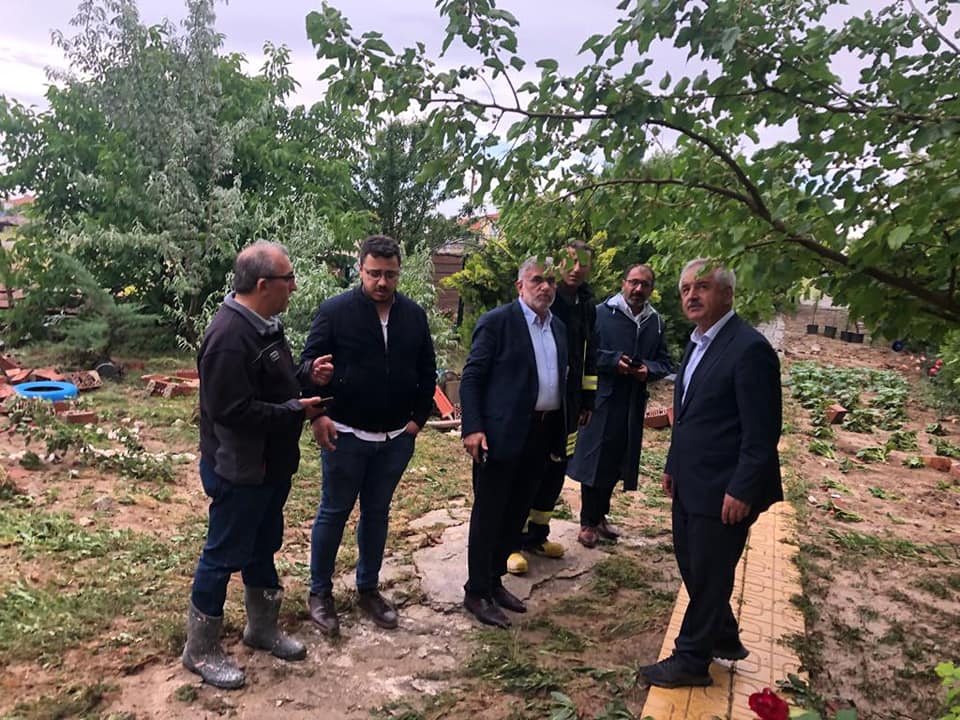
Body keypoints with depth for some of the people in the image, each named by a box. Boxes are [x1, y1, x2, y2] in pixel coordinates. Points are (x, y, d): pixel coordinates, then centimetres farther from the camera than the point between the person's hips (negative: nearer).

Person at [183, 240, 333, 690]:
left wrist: (305, 374, 0)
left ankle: (262, 628, 39)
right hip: (238, 471, -10)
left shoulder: (264, 325, 6)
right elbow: (233, 411, -29)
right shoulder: (230, 336, -26)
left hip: (270, 465, 10)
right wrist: (296, 410, -20)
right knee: (223, 556, 6)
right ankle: (201, 650, 25)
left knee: (262, 548, 21)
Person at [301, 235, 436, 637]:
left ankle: (368, 588, 31)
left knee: (377, 513, 15)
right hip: (345, 436, -3)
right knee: (334, 512, 8)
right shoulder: (335, 311, -10)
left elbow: (427, 371, 9)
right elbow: (310, 363, -6)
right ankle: (320, 592, 25)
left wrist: (418, 418, 3)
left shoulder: (414, 315, 2)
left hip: (396, 438, 4)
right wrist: (318, 415, -13)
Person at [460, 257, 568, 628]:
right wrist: (472, 428, -18)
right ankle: (476, 593, 17)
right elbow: (471, 377, -10)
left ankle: (495, 581, 32)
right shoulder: (497, 321, -8)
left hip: (541, 434, 7)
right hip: (502, 433, -7)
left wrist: (561, 431, 10)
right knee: (488, 514, 4)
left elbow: (560, 379, 16)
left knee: (516, 513, 16)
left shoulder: (558, 328, 13)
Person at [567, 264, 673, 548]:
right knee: (594, 460, 1)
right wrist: (613, 361, -19)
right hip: (602, 399, -5)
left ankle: (600, 516, 31)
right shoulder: (602, 313, -6)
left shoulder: (655, 321, 8)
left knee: (616, 463, 14)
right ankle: (588, 522, 16)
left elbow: (666, 363, 11)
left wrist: (648, 370, -9)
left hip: (633, 405, 5)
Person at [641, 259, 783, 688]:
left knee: (708, 574, 6)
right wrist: (674, 465, 16)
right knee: (690, 565, 19)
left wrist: (742, 490, -20)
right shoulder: (697, 344, 10)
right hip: (690, 484, 9)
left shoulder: (749, 349, -18)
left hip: (722, 491, -9)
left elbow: (762, 431, -19)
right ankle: (724, 639, 40)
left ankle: (691, 660, 23)